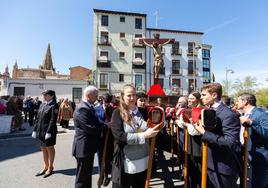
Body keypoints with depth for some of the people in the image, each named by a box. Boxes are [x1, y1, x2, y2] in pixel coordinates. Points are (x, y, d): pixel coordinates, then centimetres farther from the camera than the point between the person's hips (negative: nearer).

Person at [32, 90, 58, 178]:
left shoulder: (53, 106, -12)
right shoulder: (42, 105, 11)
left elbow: (53, 120, -17)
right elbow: (37, 118, 13)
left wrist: (48, 132, -21)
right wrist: (35, 130, 9)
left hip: (48, 131, -7)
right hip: (40, 131, 7)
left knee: (50, 149, 8)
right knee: (43, 149, 17)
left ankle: (50, 168, 25)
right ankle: (45, 167, 33)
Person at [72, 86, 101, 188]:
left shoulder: (88, 107, 8)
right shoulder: (82, 109, -23)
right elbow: (91, 129, -27)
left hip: (88, 147, 10)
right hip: (84, 148, -10)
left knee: (87, 174, 24)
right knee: (82, 177, 9)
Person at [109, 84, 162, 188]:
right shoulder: (117, 113, -9)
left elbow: (148, 130, 12)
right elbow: (119, 135, -20)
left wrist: (154, 130, -11)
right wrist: (143, 135, -22)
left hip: (143, 161, 4)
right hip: (125, 163, -4)